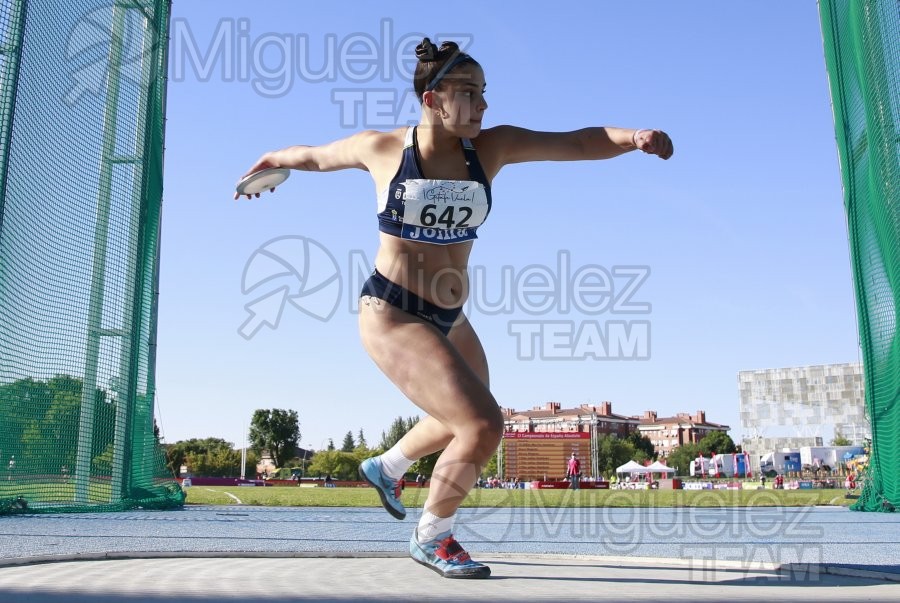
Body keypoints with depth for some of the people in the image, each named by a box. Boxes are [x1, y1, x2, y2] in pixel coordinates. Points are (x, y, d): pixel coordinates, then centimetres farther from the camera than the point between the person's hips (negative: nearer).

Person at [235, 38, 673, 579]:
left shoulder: (491, 147, -5)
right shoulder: (381, 148, -10)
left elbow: (578, 142, -15)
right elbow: (317, 156, 9)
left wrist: (633, 137, -34)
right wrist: (267, 163, 27)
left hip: (450, 320, 6)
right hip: (393, 315, -6)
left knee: (463, 422, 26)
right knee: (484, 427, -18)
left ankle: (385, 468, 55)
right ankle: (432, 538, 8)